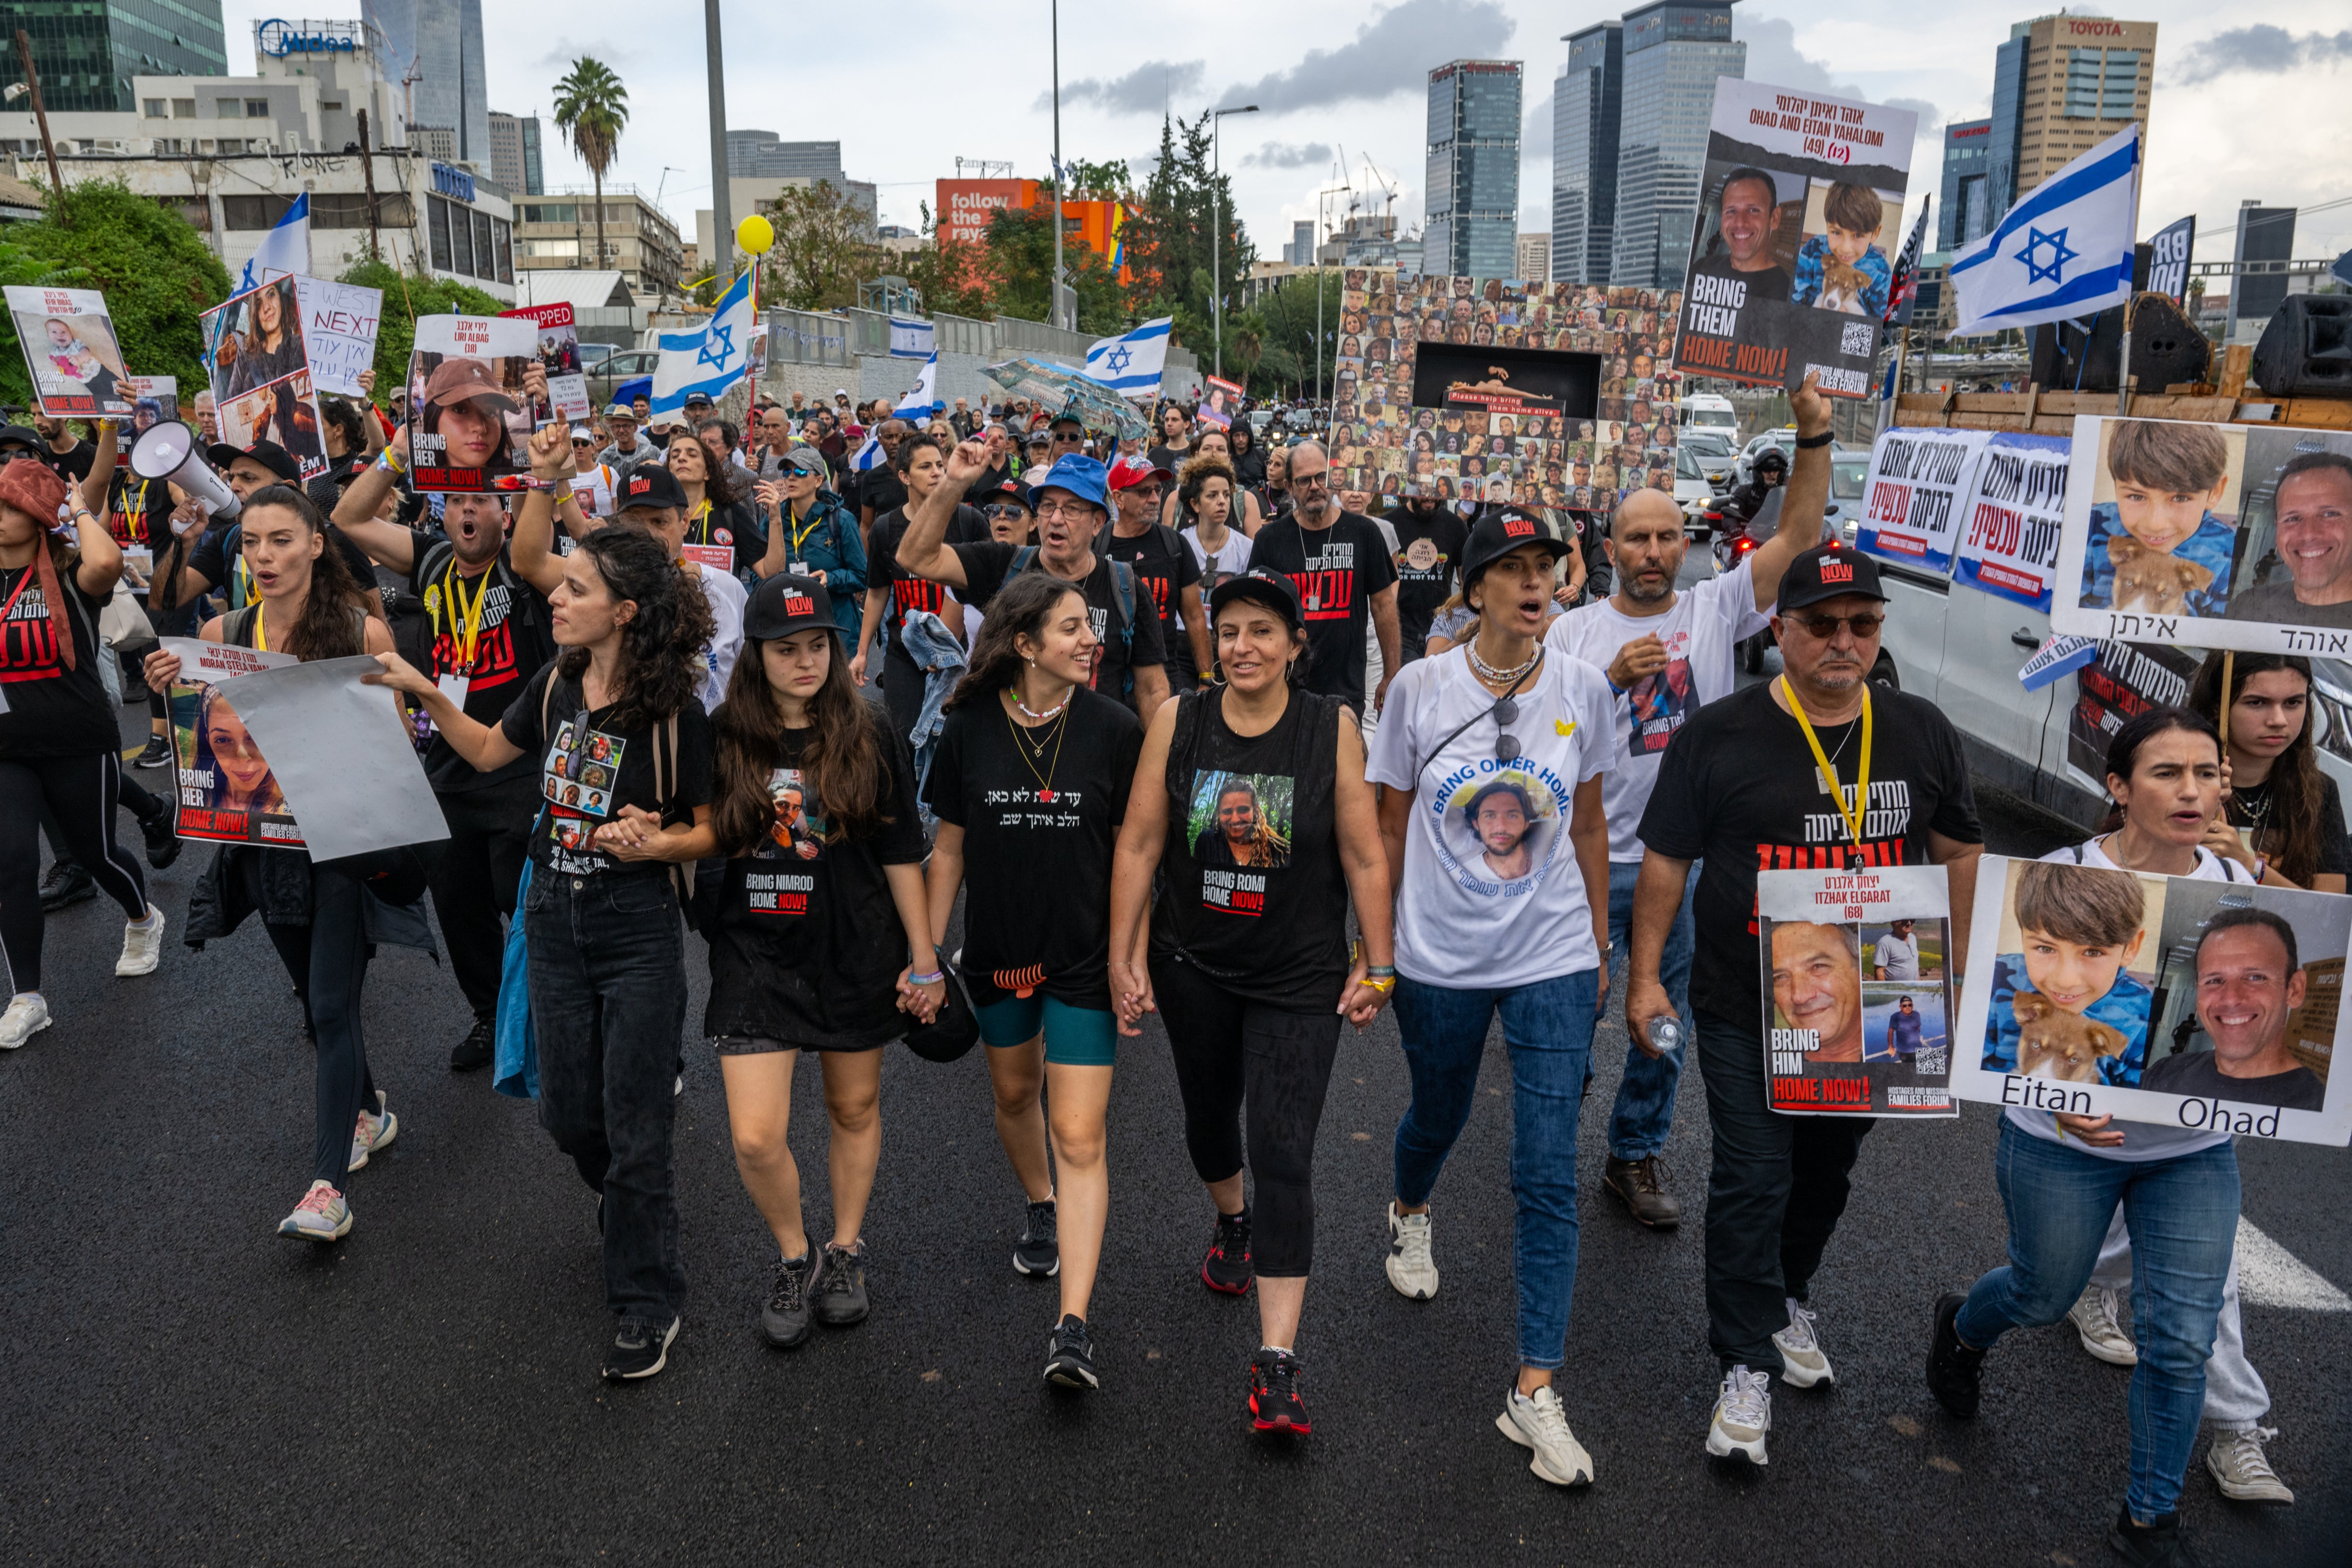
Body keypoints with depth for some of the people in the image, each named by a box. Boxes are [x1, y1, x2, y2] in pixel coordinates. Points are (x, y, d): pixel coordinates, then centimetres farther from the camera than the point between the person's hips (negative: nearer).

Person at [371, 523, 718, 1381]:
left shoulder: (674, 712, -17)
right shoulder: (557, 683, -1)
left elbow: (713, 829, -9)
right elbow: (489, 752, 16)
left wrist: (656, 843, -28)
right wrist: (425, 693, 5)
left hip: (638, 928, -5)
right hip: (554, 918, 5)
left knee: (634, 1126, 1)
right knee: (567, 1111, 15)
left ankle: (648, 1306, 17)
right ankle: (627, 1197, 47)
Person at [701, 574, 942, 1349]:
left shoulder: (869, 740, -4)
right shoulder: (724, 740, -3)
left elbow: (901, 857, 0)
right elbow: (703, 840, 8)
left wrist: (923, 959, 0)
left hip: (857, 955, 0)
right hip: (757, 956, 0)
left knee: (854, 1110, 15)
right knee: (755, 1139, -6)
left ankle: (846, 1252, 37)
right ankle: (794, 1257, 21)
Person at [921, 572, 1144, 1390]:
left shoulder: (1114, 728, -10)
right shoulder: (969, 728, -6)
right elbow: (949, 851, 2)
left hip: (1084, 956, -3)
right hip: (997, 950, 3)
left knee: (1080, 1138, -6)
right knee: (1014, 1094, 24)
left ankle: (1074, 1326, -4)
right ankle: (1041, 1207, 53)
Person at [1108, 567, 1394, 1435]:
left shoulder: (1333, 728, -11)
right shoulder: (1178, 720, -7)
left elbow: (1365, 858, -6)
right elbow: (1140, 844, -4)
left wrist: (1378, 965, -3)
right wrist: (1124, 960, -3)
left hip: (1299, 978, -3)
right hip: (1192, 965, 3)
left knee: (1284, 1156, -7)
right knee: (1207, 1112, 23)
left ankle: (1277, 1362, -2)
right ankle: (1230, 1220, 57)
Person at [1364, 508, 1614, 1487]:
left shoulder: (1582, 690, -3)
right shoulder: (1420, 688, -7)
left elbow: (1588, 828, 8)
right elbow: (1389, 828, 1)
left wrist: (1597, 948, 12)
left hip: (1552, 964, 0)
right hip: (1439, 961, 0)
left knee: (1549, 1176, -3)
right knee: (1438, 1117, 23)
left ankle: (1535, 1391, 6)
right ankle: (1410, 1213, 59)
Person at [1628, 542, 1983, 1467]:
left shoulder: (1923, 734, 2)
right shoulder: (1718, 737, -8)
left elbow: (1959, 856, 11)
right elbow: (1666, 861, -4)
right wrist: (1645, 977, -6)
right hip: (1746, 1014, -3)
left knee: (1828, 1170, 20)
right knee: (1752, 1181, -2)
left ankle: (1788, 1300, 44)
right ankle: (1746, 1365, 13)